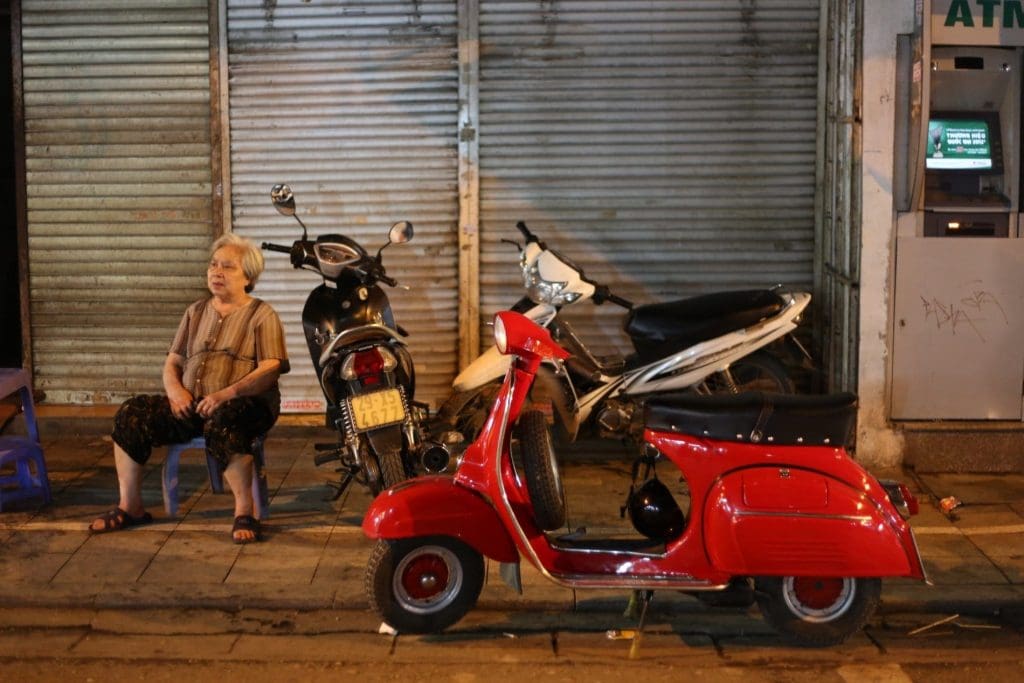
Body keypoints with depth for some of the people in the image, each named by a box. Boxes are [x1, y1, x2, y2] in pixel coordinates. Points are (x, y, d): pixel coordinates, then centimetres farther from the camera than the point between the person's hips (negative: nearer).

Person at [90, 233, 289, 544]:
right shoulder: (196, 312, 21)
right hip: (190, 405, 6)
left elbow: (271, 369, -10)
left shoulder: (261, 315, 3)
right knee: (131, 414, -13)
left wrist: (226, 394, -23)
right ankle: (130, 507, -4)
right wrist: (175, 390, -5)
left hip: (243, 404, -6)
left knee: (222, 424, -40)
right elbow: (172, 362, 19)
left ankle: (244, 514, -30)